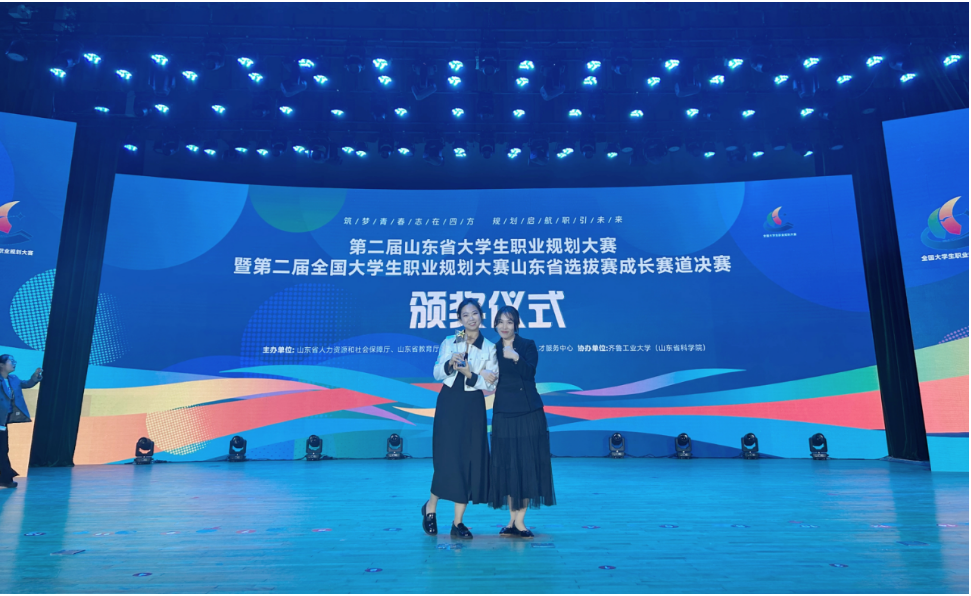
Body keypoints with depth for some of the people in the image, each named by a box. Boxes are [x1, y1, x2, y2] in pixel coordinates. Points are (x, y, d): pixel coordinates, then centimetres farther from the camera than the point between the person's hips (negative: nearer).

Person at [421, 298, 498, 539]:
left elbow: (490, 384, -3)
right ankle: (430, 508, 21)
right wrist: (450, 364, -17)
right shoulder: (449, 343, 7)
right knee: (447, 458, -3)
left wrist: (470, 373, -17)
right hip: (448, 403, 0)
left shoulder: (490, 348, 3)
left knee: (470, 460, 0)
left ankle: (458, 522, 11)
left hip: (473, 407, 1)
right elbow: (437, 374, 1)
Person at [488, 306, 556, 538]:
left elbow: (530, 373, -12)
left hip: (529, 413, -2)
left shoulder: (528, 345, 2)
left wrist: (516, 357, -25)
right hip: (503, 413, 2)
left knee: (527, 464, -1)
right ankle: (512, 520, 15)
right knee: (506, 465, 3)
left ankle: (520, 520, 8)